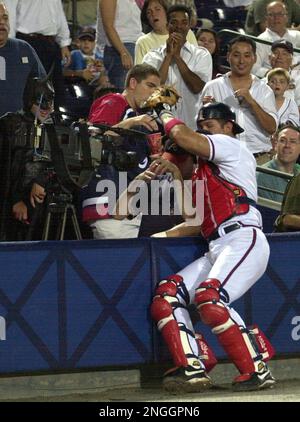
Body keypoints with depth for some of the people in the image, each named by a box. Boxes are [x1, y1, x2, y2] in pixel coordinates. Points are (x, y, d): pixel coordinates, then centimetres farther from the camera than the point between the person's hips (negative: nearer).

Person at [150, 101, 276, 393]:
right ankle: (191, 369, -17)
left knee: (208, 297, -30)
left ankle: (257, 372, -25)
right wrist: (165, 236, 17)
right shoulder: (205, 171, 31)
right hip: (217, 249, 10)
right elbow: (201, 222, 27)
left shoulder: (231, 146, 4)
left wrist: (167, 118, 9)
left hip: (244, 239, -10)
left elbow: (183, 138, -11)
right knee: (166, 293, -5)